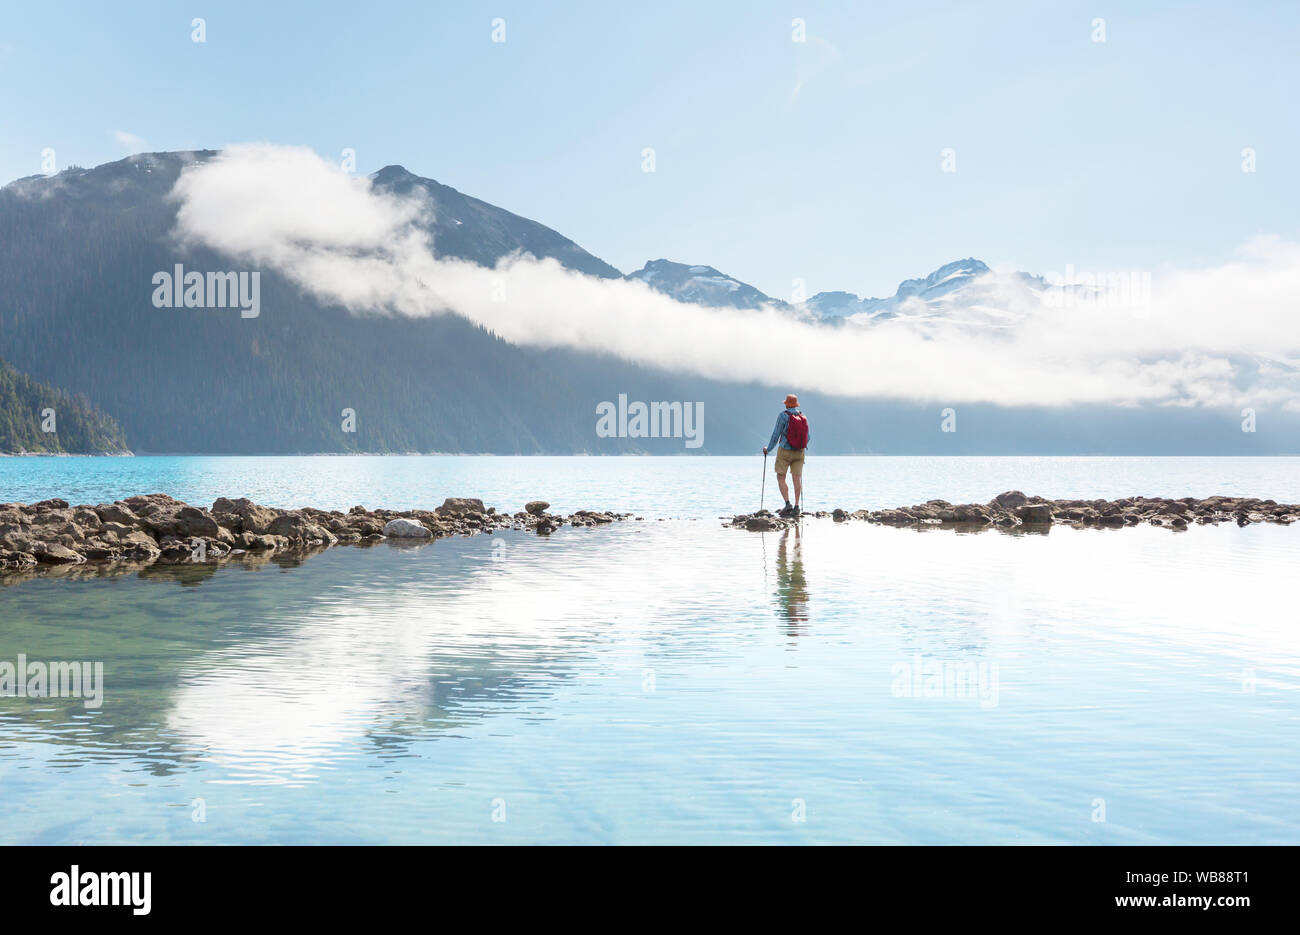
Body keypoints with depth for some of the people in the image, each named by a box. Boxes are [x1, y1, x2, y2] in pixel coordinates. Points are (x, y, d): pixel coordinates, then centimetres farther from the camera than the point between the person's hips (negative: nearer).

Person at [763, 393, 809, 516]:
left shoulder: (783, 415, -9)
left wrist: (768, 449, 6)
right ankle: (797, 505, -3)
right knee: (797, 478, 4)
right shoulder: (803, 416, 5)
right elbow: (808, 436, 10)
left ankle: (787, 504, -11)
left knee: (781, 478, 3)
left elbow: (776, 434, -7)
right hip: (799, 452, 4)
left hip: (785, 451, -4)